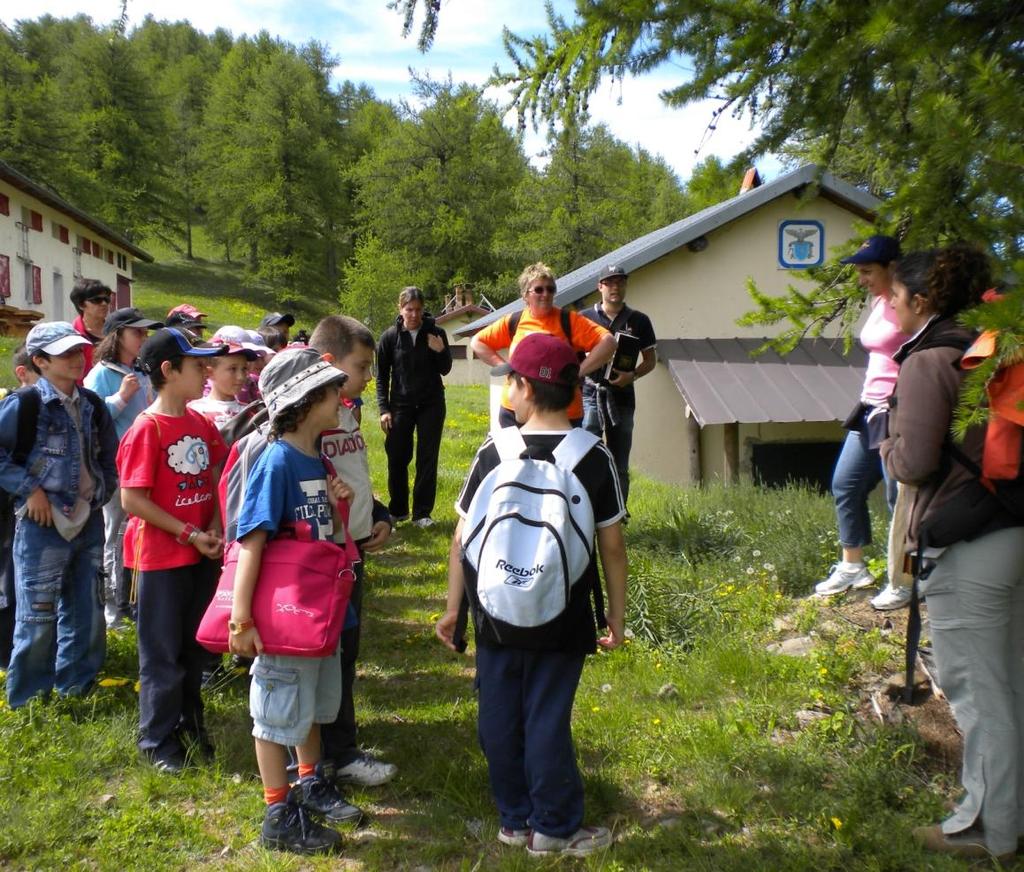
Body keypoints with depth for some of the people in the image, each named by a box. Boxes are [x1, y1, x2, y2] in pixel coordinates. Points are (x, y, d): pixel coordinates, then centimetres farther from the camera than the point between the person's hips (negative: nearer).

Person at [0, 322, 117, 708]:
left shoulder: (92, 404, 8)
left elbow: (108, 453, 20)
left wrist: (103, 491, 10)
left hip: (89, 523, 6)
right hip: (43, 526, -6)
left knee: (87, 615, 13)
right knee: (38, 619, 0)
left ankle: (75, 691, 30)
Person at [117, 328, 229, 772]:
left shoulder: (201, 423, 3)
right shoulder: (146, 429, -16)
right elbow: (133, 500, -18)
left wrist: (214, 529, -4)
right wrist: (189, 534, -17)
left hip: (202, 552, 7)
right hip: (162, 555, -6)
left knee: (195, 645, 19)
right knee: (163, 651, 6)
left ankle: (190, 725, 37)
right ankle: (157, 740, 22)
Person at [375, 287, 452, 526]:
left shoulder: (436, 333, -1)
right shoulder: (390, 336, -2)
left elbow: (445, 370, 3)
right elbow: (382, 377, 2)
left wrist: (441, 351, -17)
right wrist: (384, 409, -4)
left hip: (431, 405, 0)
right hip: (401, 405, 0)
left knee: (427, 459, 2)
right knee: (397, 459, 2)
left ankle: (422, 513, 10)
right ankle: (397, 510, 17)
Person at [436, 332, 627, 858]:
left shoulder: (493, 454, -8)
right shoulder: (596, 458, -9)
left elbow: (462, 541, -4)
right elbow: (612, 547, -6)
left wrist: (453, 609, 6)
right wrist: (617, 617, 6)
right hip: (563, 622, -1)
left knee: (500, 720, 15)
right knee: (548, 721, 9)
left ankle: (514, 820, 30)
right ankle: (554, 829, 23)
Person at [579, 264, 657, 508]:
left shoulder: (638, 321, 7)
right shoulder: (585, 318, 4)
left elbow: (651, 359, 9)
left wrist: (632, 375, -9)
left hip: (622, 395, 2)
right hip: (590, 393, -2)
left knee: (620, 464, 9)